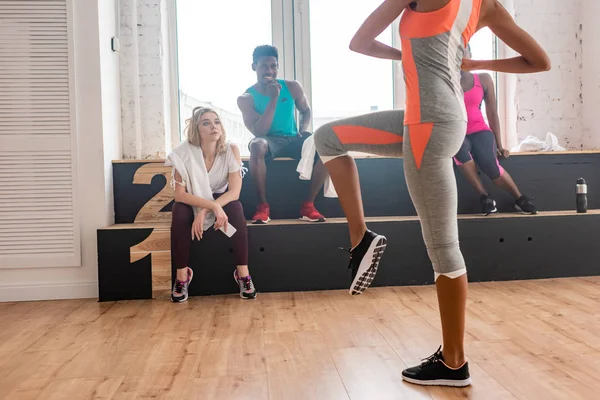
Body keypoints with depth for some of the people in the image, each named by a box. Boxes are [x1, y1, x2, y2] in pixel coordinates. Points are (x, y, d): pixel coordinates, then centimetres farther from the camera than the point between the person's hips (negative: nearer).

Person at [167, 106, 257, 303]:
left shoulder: (231, 150, -18)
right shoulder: (184, 153, -21)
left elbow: (235, 191, -22)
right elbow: (180, 194, -24)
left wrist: (205, 211, -35)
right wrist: (213, 206, -38)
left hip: (222, 202, 1)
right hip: (193, 205, 0)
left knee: (236, 208, -32)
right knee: (179, 211, -33)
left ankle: (243, 273, -23)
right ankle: (182, 275, -20)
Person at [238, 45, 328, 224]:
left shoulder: (292, 87, 2)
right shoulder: (246, 98, -7)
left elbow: (306, 110, 18)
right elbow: (259, 132, -16)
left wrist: (303, 130, -5)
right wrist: (273, 99, -21)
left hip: (293, 140, 3)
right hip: (269, 142, -3)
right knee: (257, 145, -40)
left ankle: (308, 205, -17)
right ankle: (263, 206, -27)